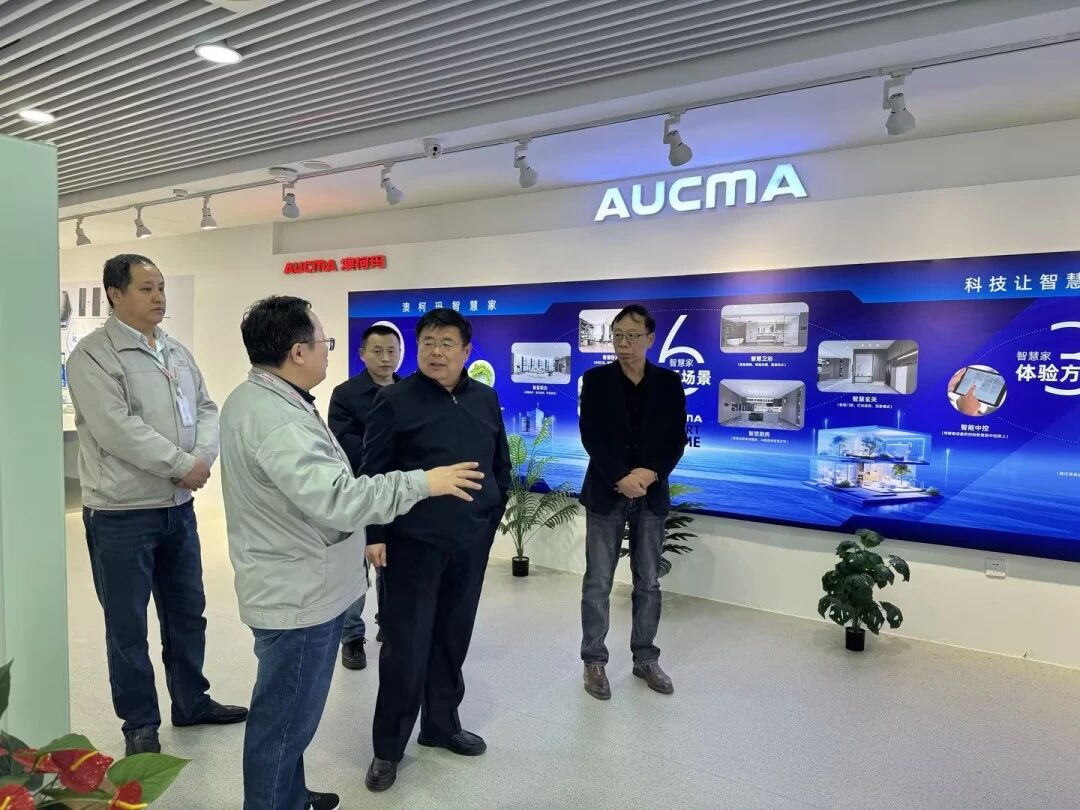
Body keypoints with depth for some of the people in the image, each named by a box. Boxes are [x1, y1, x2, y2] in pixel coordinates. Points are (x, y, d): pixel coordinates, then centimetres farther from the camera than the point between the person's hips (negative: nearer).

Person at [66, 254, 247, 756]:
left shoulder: (177, 352, 10)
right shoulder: (93, 355, -12)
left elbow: (206, 410, 7)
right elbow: (117, 429, -22)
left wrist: (202, 459, -12)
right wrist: (181, 465, -18)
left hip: (179, 507, 7)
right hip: (121, 513, -7)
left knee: (187, 612, 17)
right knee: (127, 624, 7)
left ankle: (192, 702, 34)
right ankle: (140, 724, 24)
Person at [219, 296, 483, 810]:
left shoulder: (255, 398, 8)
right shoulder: (275, 419, -28)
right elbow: (335, 499, -36)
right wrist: (421, 482, -30)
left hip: (294, 586, 11)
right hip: (298, 594, -11)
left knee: (288, 711, 25)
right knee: (286, 717, 7)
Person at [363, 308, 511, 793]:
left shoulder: (486, 399, 7)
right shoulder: (395, 400, -6)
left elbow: (501, 466, 14)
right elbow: (374, 472, -6)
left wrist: (493, 516, 9)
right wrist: (374, 534, -9)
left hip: (470, 543, 4)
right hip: (412, 543, -4)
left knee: (452, 639, 16)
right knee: (406, 647, 2)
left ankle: (441, 725, 35)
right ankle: (388, 748, 20)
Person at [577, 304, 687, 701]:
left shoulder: (669, 382, 4)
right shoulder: (596, 379, -1)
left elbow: (677, 439, 1)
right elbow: (591, 436, -8)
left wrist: (651, 473, -15)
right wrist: (621, 478, -17)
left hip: (651, 494, 2)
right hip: (606, 492, -2)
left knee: (649, 582, 10)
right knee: (598, 583, 3)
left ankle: (645, 658, 24)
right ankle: (594, 661, 15)